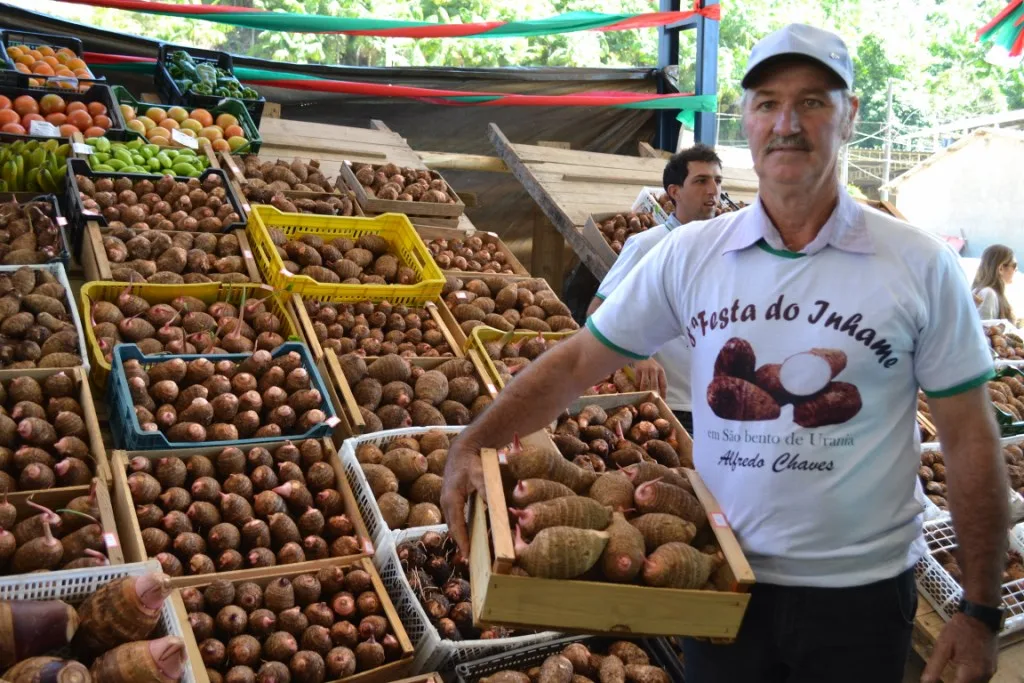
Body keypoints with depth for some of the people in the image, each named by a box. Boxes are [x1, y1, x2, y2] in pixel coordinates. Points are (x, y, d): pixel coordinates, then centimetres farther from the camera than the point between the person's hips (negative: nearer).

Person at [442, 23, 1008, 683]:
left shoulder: (921, 266, -8)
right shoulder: (690, 254, -4)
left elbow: (970, 438, -4)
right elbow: (578, 360, -2)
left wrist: (981, 610, -3)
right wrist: (473, 444, -15)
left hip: (863, 593, -1)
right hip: (725, 584, 1)